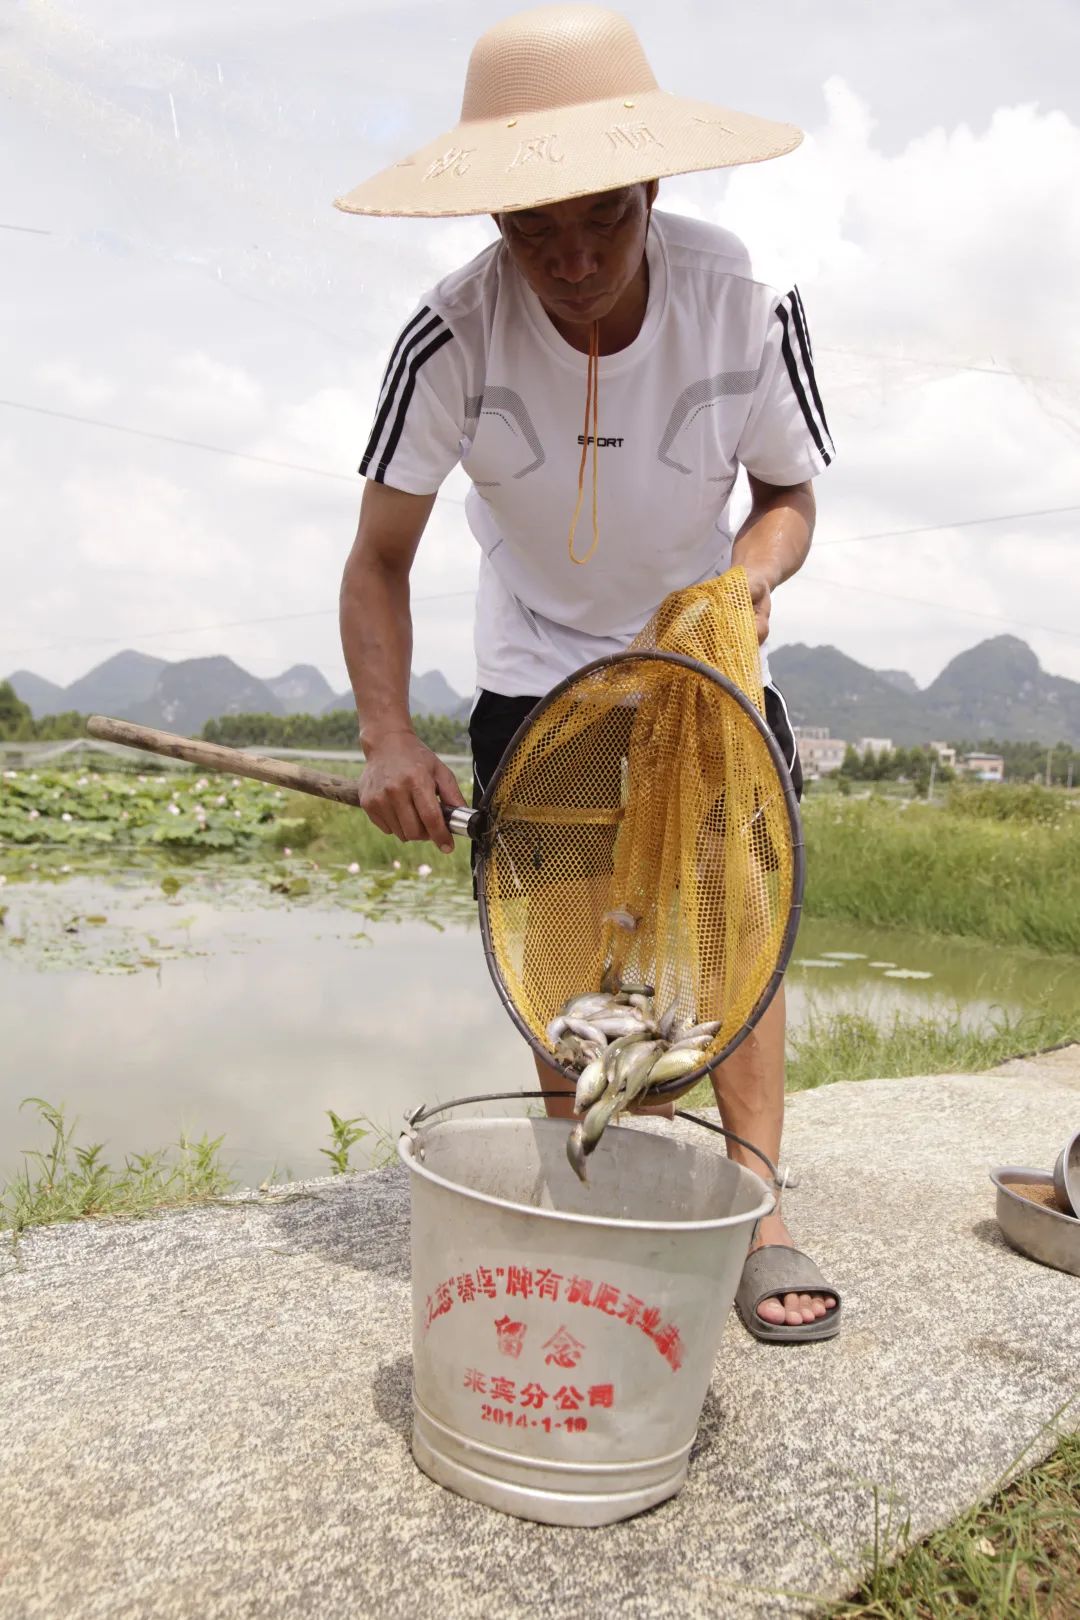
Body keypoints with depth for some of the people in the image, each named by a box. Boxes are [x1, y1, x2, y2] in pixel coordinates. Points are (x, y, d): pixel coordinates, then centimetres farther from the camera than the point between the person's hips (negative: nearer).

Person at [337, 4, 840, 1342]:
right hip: (536, 668, 0)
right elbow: (379, 557, -16)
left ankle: (759, 1220, 8)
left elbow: (789, 495, -5)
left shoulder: (746, 307, -21)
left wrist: (749, 578, -29)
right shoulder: (453, 337, -23)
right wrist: (387, 738, -29)